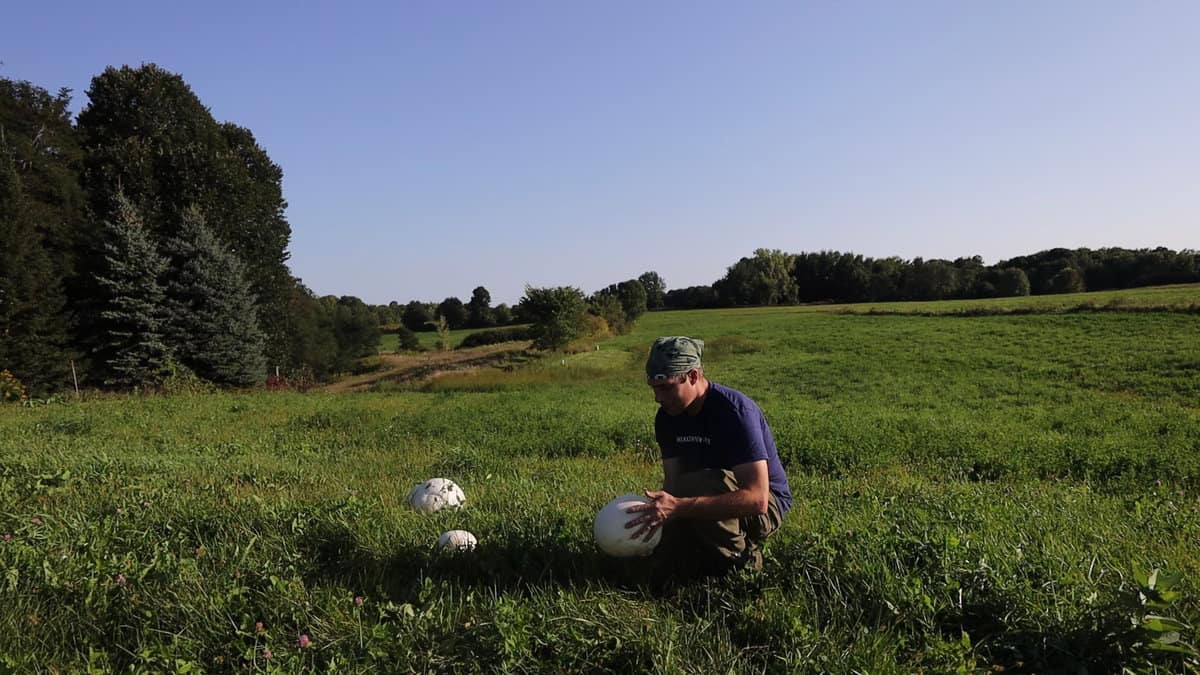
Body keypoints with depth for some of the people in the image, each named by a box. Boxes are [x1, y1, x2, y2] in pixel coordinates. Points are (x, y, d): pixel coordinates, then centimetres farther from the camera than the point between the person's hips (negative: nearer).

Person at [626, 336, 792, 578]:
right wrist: (655, 513, -25)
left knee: (697, 485, -33)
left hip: (764, 507, -6)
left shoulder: (736, 410, -26)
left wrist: (678, 507, -42)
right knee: (671, 561, -16)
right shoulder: (667, 418, -3)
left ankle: (743, 559, -10)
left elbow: (757, 498, -35)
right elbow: (672, 483, -1)